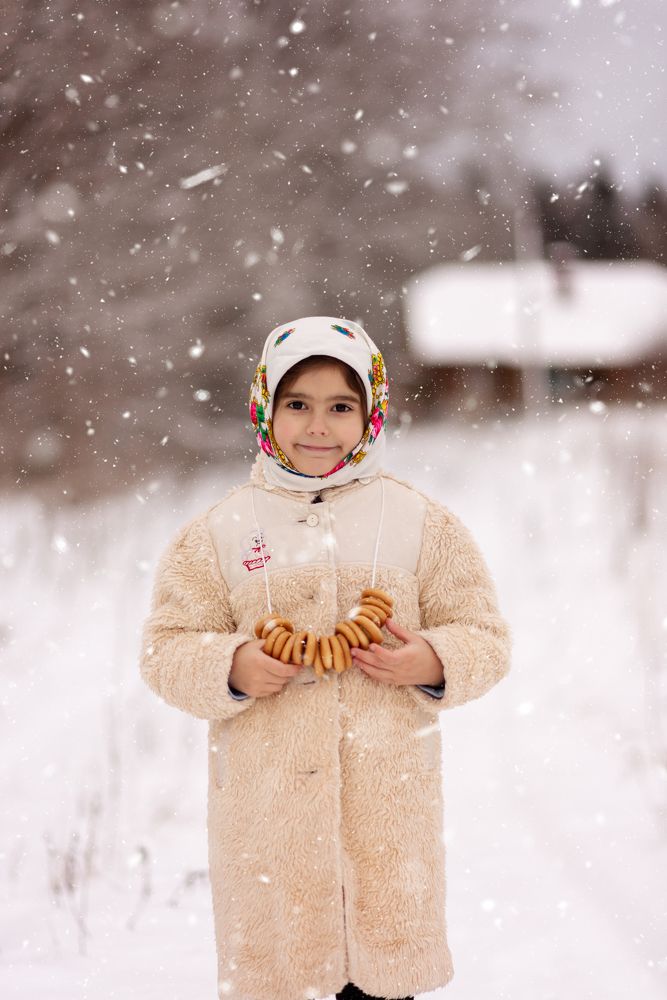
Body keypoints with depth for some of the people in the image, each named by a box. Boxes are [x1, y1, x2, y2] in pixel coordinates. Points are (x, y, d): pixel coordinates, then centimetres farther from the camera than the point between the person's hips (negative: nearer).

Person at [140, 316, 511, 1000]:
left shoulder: (423, 524, 6)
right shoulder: (218, 532, 5)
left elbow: (484, 637, 7)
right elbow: (167, 650, 4)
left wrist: (435, 663, -14)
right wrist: (231, 668, -15)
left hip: (388, 793, 0)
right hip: (266, 801, 0)